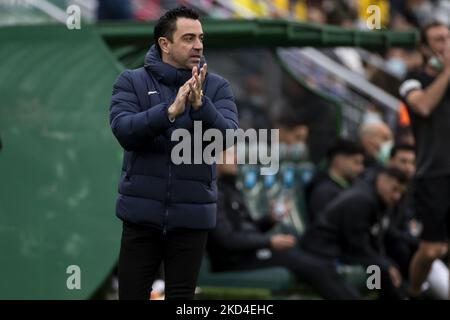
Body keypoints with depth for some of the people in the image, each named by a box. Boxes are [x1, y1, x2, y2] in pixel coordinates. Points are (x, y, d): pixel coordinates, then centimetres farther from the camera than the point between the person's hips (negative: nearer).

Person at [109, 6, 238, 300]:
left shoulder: (217, 87, 3)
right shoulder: (132, 82, 1)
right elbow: (124, 131, -15)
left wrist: (200, 105, -27)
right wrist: (170, 111, -29)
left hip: (192, 216, 1)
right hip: (142, 213, -1)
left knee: (181, 297, 8)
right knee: (132, 295, 5)